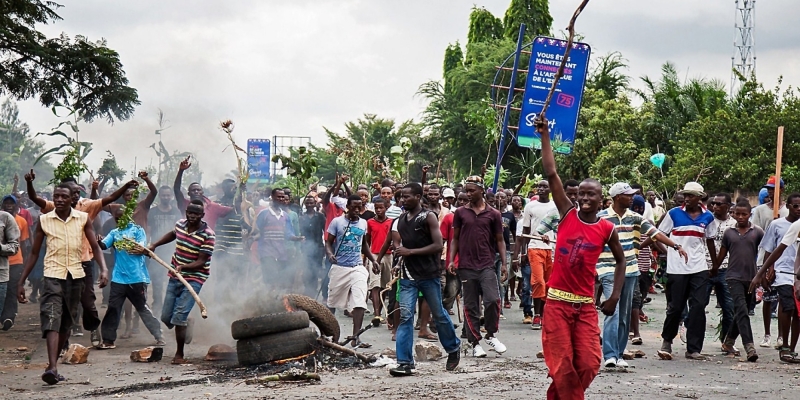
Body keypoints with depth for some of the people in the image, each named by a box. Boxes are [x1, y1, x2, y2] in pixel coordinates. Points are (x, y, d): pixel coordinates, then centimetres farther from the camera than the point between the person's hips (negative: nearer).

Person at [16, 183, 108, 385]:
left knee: (66, 322, 9)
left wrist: (104, 269, -16)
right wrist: (21, 282, 4)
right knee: (51, 319, -17)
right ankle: (52, 368, -28)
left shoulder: (83, 219, 2)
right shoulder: (44, 220, 0)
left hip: (75, 275, 2)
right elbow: (34, 253, 6)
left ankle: (53, 365, 20)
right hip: (53, 275, -2)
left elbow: (95, 247, 1)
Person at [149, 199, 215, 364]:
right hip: (175, 277, 6)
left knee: (178, 318, -16)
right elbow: (172, 234, 27)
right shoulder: (180, 225, 1)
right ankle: (186, 323, 40)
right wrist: (154, 245, 19)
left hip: (193, 280, -6)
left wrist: (183, 267, -34)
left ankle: (179, 354, -2)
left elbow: (201, 262, -19)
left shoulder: (208, 235, -16)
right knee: (166, 317, 7)